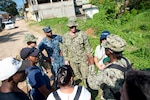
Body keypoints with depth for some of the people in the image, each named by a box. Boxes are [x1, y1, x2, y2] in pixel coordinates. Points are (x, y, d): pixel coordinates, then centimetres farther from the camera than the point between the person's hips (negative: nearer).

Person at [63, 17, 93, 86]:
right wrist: (66, 59, 5)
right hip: (72, 60, 3)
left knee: (85, 75, 6)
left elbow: (87, 46, -5)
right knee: (76, 73, 21)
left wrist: (89, 56, -3)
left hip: (83, 59, -2)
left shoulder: (82, 34, -11)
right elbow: (64, 49, 4)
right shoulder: (65, 36, -3)